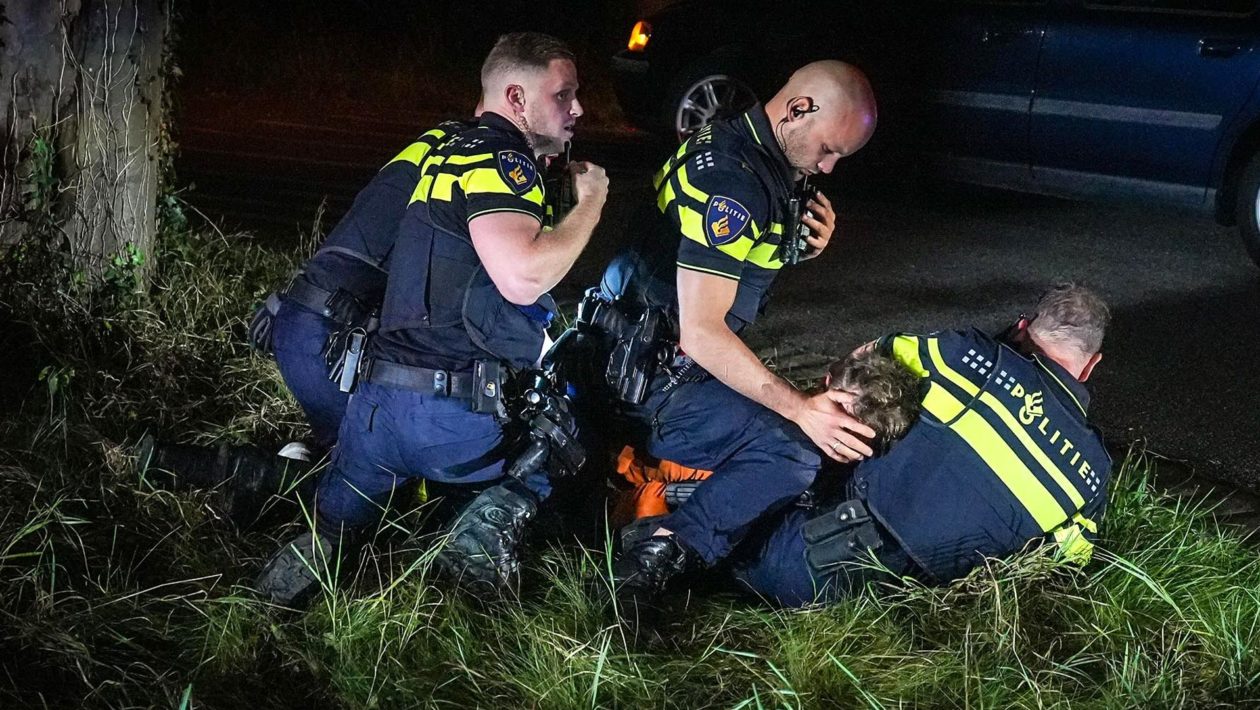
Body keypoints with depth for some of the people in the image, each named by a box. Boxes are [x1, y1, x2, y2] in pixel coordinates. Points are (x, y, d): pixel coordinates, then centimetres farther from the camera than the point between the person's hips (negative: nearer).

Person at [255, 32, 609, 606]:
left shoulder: (448, 152, 18)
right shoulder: (501, 158, -9)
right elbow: (521, 277, -25)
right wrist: (590, 202, -10)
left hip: (376, 398, 8)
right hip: (455, 415, -7)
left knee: (340, 522, 30)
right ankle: (506, 506, -6)